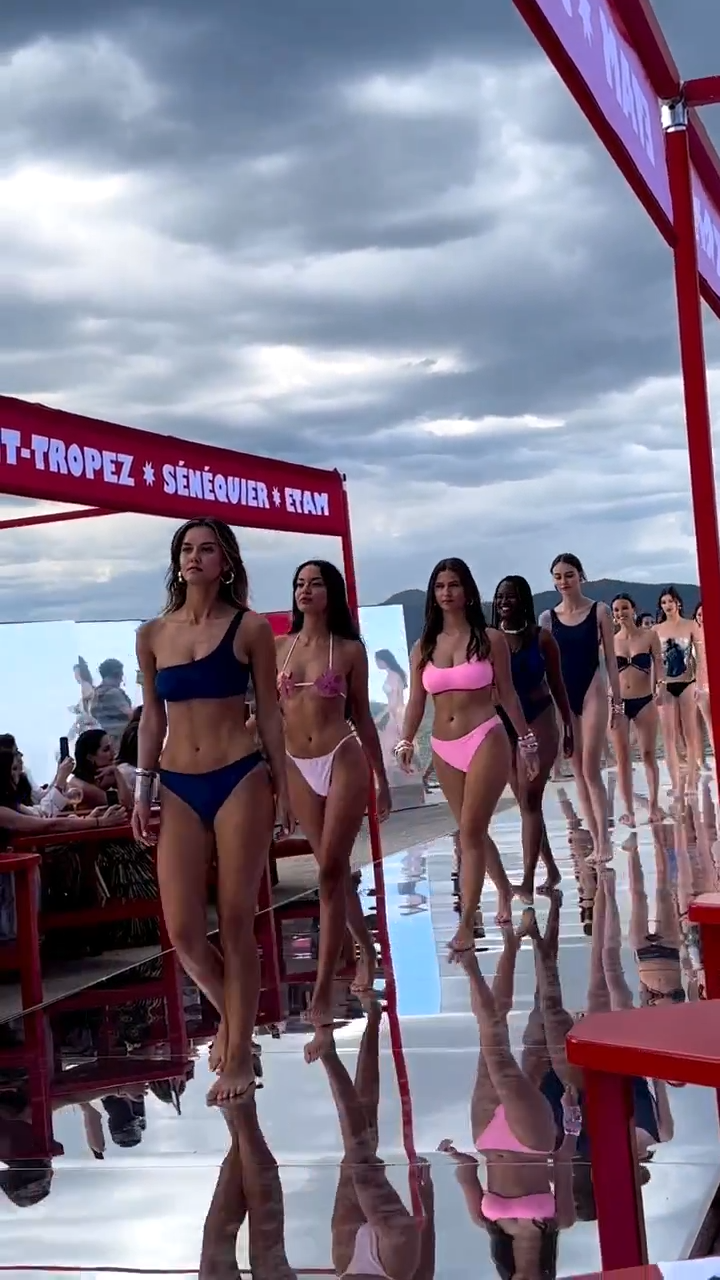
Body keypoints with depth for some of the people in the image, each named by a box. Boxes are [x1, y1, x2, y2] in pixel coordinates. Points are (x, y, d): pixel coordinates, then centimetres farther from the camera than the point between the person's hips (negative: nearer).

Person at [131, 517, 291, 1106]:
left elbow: (269, 712, 4)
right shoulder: (153, 634, 8)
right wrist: (143, 789, 9)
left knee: (236, 923, 0)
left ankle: (239, 1054, 12)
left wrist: (282, 787, 3)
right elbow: (152, 717, 13)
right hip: (178, 789, 3)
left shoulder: (250, 628, 0)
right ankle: (230, 1015, 26)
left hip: (240, 781, -3)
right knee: (183, 931, -3)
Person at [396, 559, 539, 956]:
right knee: (473, 832, 15)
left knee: (470, 832, -10)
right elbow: (415, 702, 6)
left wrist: (526, 741, 5)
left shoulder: (489, 639, -1)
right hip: (444, 749, 5)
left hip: (485, 740, -4)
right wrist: (406, 742, -7)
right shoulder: (423, 648, 7)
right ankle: (504, 890, 40)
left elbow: (507, 693, 3)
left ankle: (465, 925, -9)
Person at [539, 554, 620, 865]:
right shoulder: (548, 618, 6)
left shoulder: (599, 611, 0)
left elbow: (610, 658, 1)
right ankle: (596, 841, 10)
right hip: (562, 697, 3)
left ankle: (604, 841, -6)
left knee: (591, 769, -10)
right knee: (578, 772, 5)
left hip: (592, 692, -3)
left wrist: (616, 700, -2)